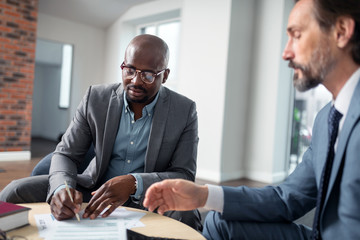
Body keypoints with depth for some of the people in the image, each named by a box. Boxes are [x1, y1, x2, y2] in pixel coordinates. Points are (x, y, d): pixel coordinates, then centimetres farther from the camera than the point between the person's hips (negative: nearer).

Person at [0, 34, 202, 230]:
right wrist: (61, 188, -27)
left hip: (149, 200, -2)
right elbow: (65, 154, -2)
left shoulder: (184, 111, -10)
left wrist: (134, 183, -31)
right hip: (96, 188, 3)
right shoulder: (96, 98, -4)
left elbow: (185, 176, -12)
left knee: (186, 216, -36)